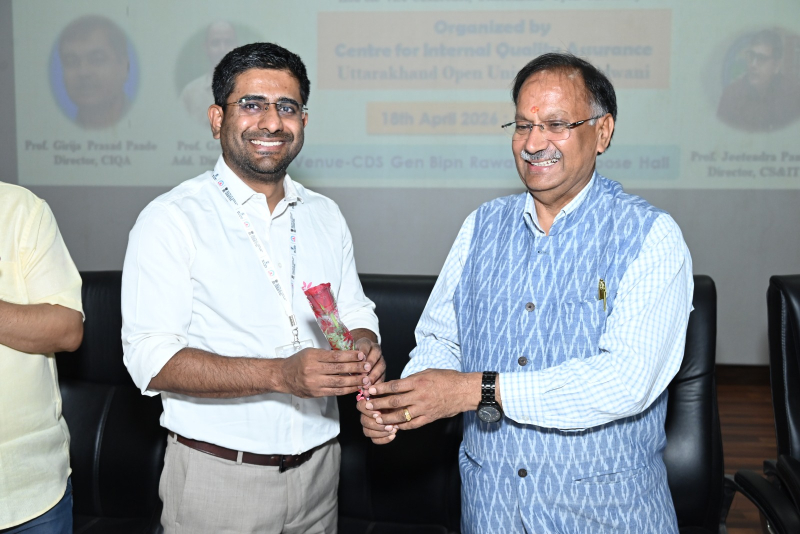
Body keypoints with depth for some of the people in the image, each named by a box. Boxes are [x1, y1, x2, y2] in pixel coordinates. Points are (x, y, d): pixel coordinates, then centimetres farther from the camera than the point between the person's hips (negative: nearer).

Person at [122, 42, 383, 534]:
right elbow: (151, 358, -18)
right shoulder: (171, 220, -11)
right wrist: (281, 375, -28)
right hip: (218, 473, -4)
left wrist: (365, 349, -13)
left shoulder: (326, 216, 6)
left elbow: (356, 313, 11)